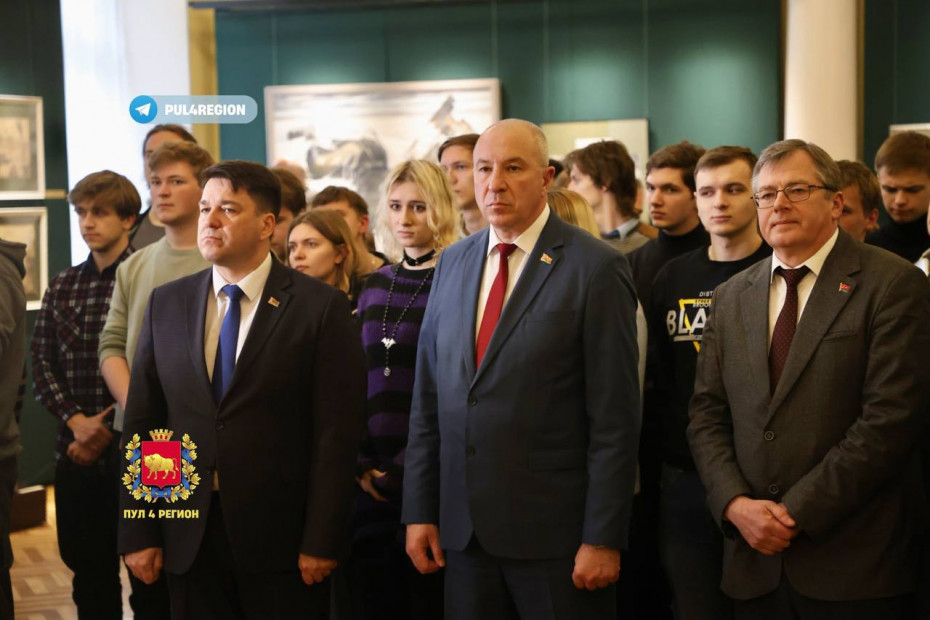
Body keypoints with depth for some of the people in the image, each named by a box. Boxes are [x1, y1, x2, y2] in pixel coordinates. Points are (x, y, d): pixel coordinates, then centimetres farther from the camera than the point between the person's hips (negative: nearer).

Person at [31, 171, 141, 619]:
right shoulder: (62, 287, 12)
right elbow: (42, 365, 10)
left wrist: (108, 432, -9)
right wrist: (76, 421, -6)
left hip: (133, 449, -5)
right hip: (77, 449, 5)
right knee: (88, 571, 12)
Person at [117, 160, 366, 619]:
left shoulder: (320, 307, -5)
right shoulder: (166, 304, 8)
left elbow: (335, 432, -8)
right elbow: (141, 422, 7)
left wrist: (321, 542, -11)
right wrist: (138, 533, 2)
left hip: (281, 534, -3)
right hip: (188, 539, 3)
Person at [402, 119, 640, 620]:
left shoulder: (595, 268, -8)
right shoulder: (453, 263, 9)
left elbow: (614, 416, -10)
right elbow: (427, 399, 10)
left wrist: (603, 538, -12)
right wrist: (420, 511, 6)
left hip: (556, 533, -4)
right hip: (462, 530, 5)